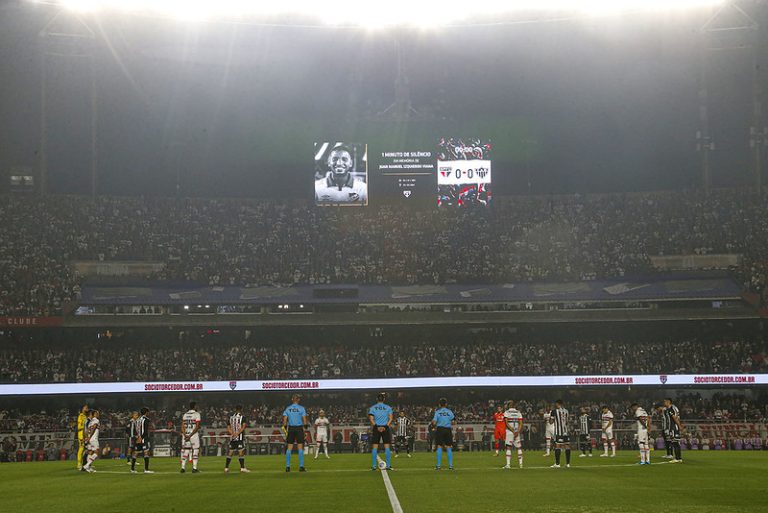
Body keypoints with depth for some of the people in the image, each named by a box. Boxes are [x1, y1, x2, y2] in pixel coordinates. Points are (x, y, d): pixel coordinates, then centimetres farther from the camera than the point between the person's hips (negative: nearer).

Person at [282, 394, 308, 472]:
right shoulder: (301, 408, -4)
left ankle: (287, 466, 3)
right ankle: (301, 466, -2)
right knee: (300, 448, 1)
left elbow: (285, 420, 0)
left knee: (289, 448, 5)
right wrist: (305, 426, 3)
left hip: (290, 429, 2)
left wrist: (285, 429, 6)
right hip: (299, 428, -2)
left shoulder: (287, 408, 4)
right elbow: (304, 420, -8)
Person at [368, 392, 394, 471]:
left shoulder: (372, 408, 5)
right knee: (387, 447, 2)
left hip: (376, 428, 0)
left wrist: (376, 426, -10)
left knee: (374, 447, 3)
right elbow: (390, 418, -3)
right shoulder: (388, 407, 5)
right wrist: (386, 426, -9)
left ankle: (374, 466, 0)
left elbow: (371, 419, -5)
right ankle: (388, 465, -2)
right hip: (385, 428, 0)